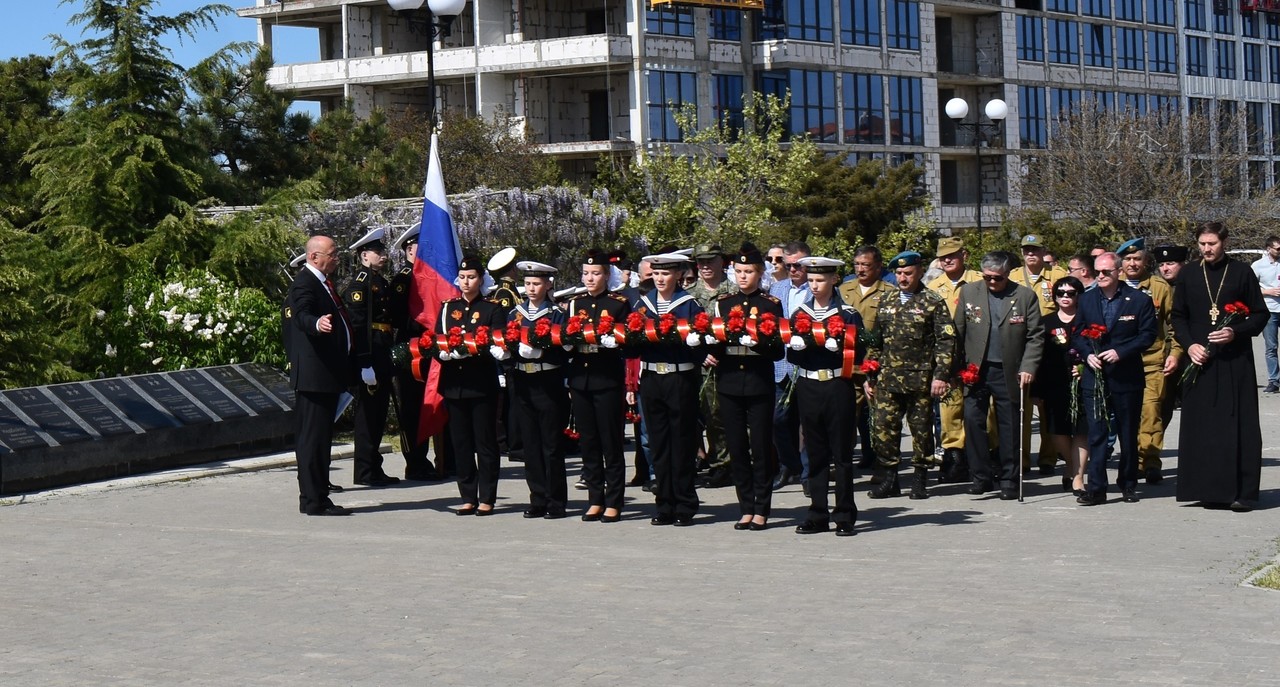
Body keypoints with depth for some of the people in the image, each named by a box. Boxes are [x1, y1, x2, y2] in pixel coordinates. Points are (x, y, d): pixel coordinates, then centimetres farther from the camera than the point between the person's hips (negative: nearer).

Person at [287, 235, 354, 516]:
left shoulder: (322, 282, 18)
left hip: (329, 375, 11)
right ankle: (313, 501, -5)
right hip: (314, 374, -11)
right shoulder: (304, 283, -13)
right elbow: (302, 316, -29)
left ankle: (318, 498, 20)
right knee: (313, 437, -7)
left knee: (321, 437, 14)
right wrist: (317, 324, -52)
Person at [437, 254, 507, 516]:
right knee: (461, 442, 6)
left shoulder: (493, 309, 2)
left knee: (485, 442, -1)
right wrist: (444, 352, -10)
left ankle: (486, 498, 3)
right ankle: (468, 497, 13)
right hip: (454, 383, 4)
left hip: (482, 384, -4)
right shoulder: (447, 308, 14)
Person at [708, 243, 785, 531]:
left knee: (761, 447, 0)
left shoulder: (771, 305, 2)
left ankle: (761, 510, 7)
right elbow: (712, 339, 16)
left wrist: (761, 343, -19)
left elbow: (779, 351, 0)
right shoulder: (722, 303, 10)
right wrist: (710, 355, -4)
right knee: (736, 448, 5)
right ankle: (746, 508, 13)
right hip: (729, 381, 3)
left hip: (759, 383, -3)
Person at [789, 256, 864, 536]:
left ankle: (845, 516, 5)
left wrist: (837, 346, -20)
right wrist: (799, 344, -14)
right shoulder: (799, 314, 10)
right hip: (808, 387, 3)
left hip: (838, 386, -3)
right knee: (815, 452, 8)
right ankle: (818, 515, 13)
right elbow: (792, 355, 7)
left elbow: (857, 355, -3)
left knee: (842, 452, 0)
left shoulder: (848, 314, 1)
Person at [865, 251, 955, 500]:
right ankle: (889, 479, 7)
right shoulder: (885, 301, 13)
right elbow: (874, 342, 17)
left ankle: (920, 480, 13)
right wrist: (869, 376, 13)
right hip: (888, 378, 4)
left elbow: (946, 341, -5)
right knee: (883, 426, -2)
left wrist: (941, 375, -13)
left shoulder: (933, 302, 0)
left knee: (921, 428, 3)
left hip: (921, 379, -4)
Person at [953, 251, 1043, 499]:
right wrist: (958, 367, 0)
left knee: (1009, 427, 3)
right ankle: (981, 476, 5)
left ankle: (1009, 481, 13)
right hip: (975, 370, 1)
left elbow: (1035, 336, -1)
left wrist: (1028, 367, -11)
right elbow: (958, 332, 6)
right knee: (973, 420, -5)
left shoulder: (1026, 296, 0)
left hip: (1009, 372, -1)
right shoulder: (969, 292, 5)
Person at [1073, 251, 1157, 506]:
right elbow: (1077, 334, 11)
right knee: (1096, 433, -3)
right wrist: (1088, 354, -8)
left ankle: (1128, 484, 21)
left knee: (1128, 434, 9)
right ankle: (1095, 488, -2)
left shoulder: (1139, 300, -3)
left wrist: (1120, 352, -17)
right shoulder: (1086, 300, 9)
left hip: (1127, 378, -2)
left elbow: (1148, 334, -6)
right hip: (1094, 377, 2)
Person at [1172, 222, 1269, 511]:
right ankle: (1210, 490, 7)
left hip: (1235, 361, -3)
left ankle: (1242, 492, -2)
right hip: (1200, 359, 3)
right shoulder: (1189, 275, 9)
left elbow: (1260, 314, 3)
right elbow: (1178, 316, 13)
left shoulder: (1242, 273, 2)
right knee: (1201, 426, 0)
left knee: (1238, 426, -4)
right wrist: (1189, 344, -4)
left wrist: (1236, 332, -14)